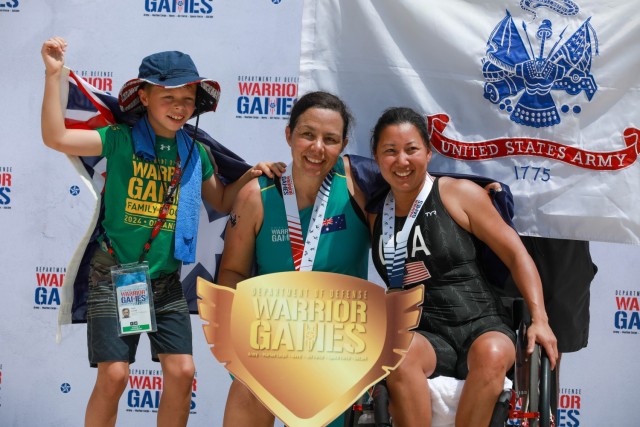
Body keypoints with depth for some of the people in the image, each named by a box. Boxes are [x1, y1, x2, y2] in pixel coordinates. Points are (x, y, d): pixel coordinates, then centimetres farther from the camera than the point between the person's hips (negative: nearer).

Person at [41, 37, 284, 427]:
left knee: (182, 370, -1)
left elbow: (222, 202, 20)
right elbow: (56, 138, -18)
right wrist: (55, 75, -23)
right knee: (114, 374, -8)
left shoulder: (195, 153, 6)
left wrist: (251, 175, 3)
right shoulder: (121, 141, -7)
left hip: (166, 281, 4)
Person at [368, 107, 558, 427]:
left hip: (481, 326, -2)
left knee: (492, 354, -37)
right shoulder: (375, 212, 13)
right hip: (424, 335, 2)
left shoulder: (459, 194, 2)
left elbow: (515, 254, 2)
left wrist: (539, 319, -7)